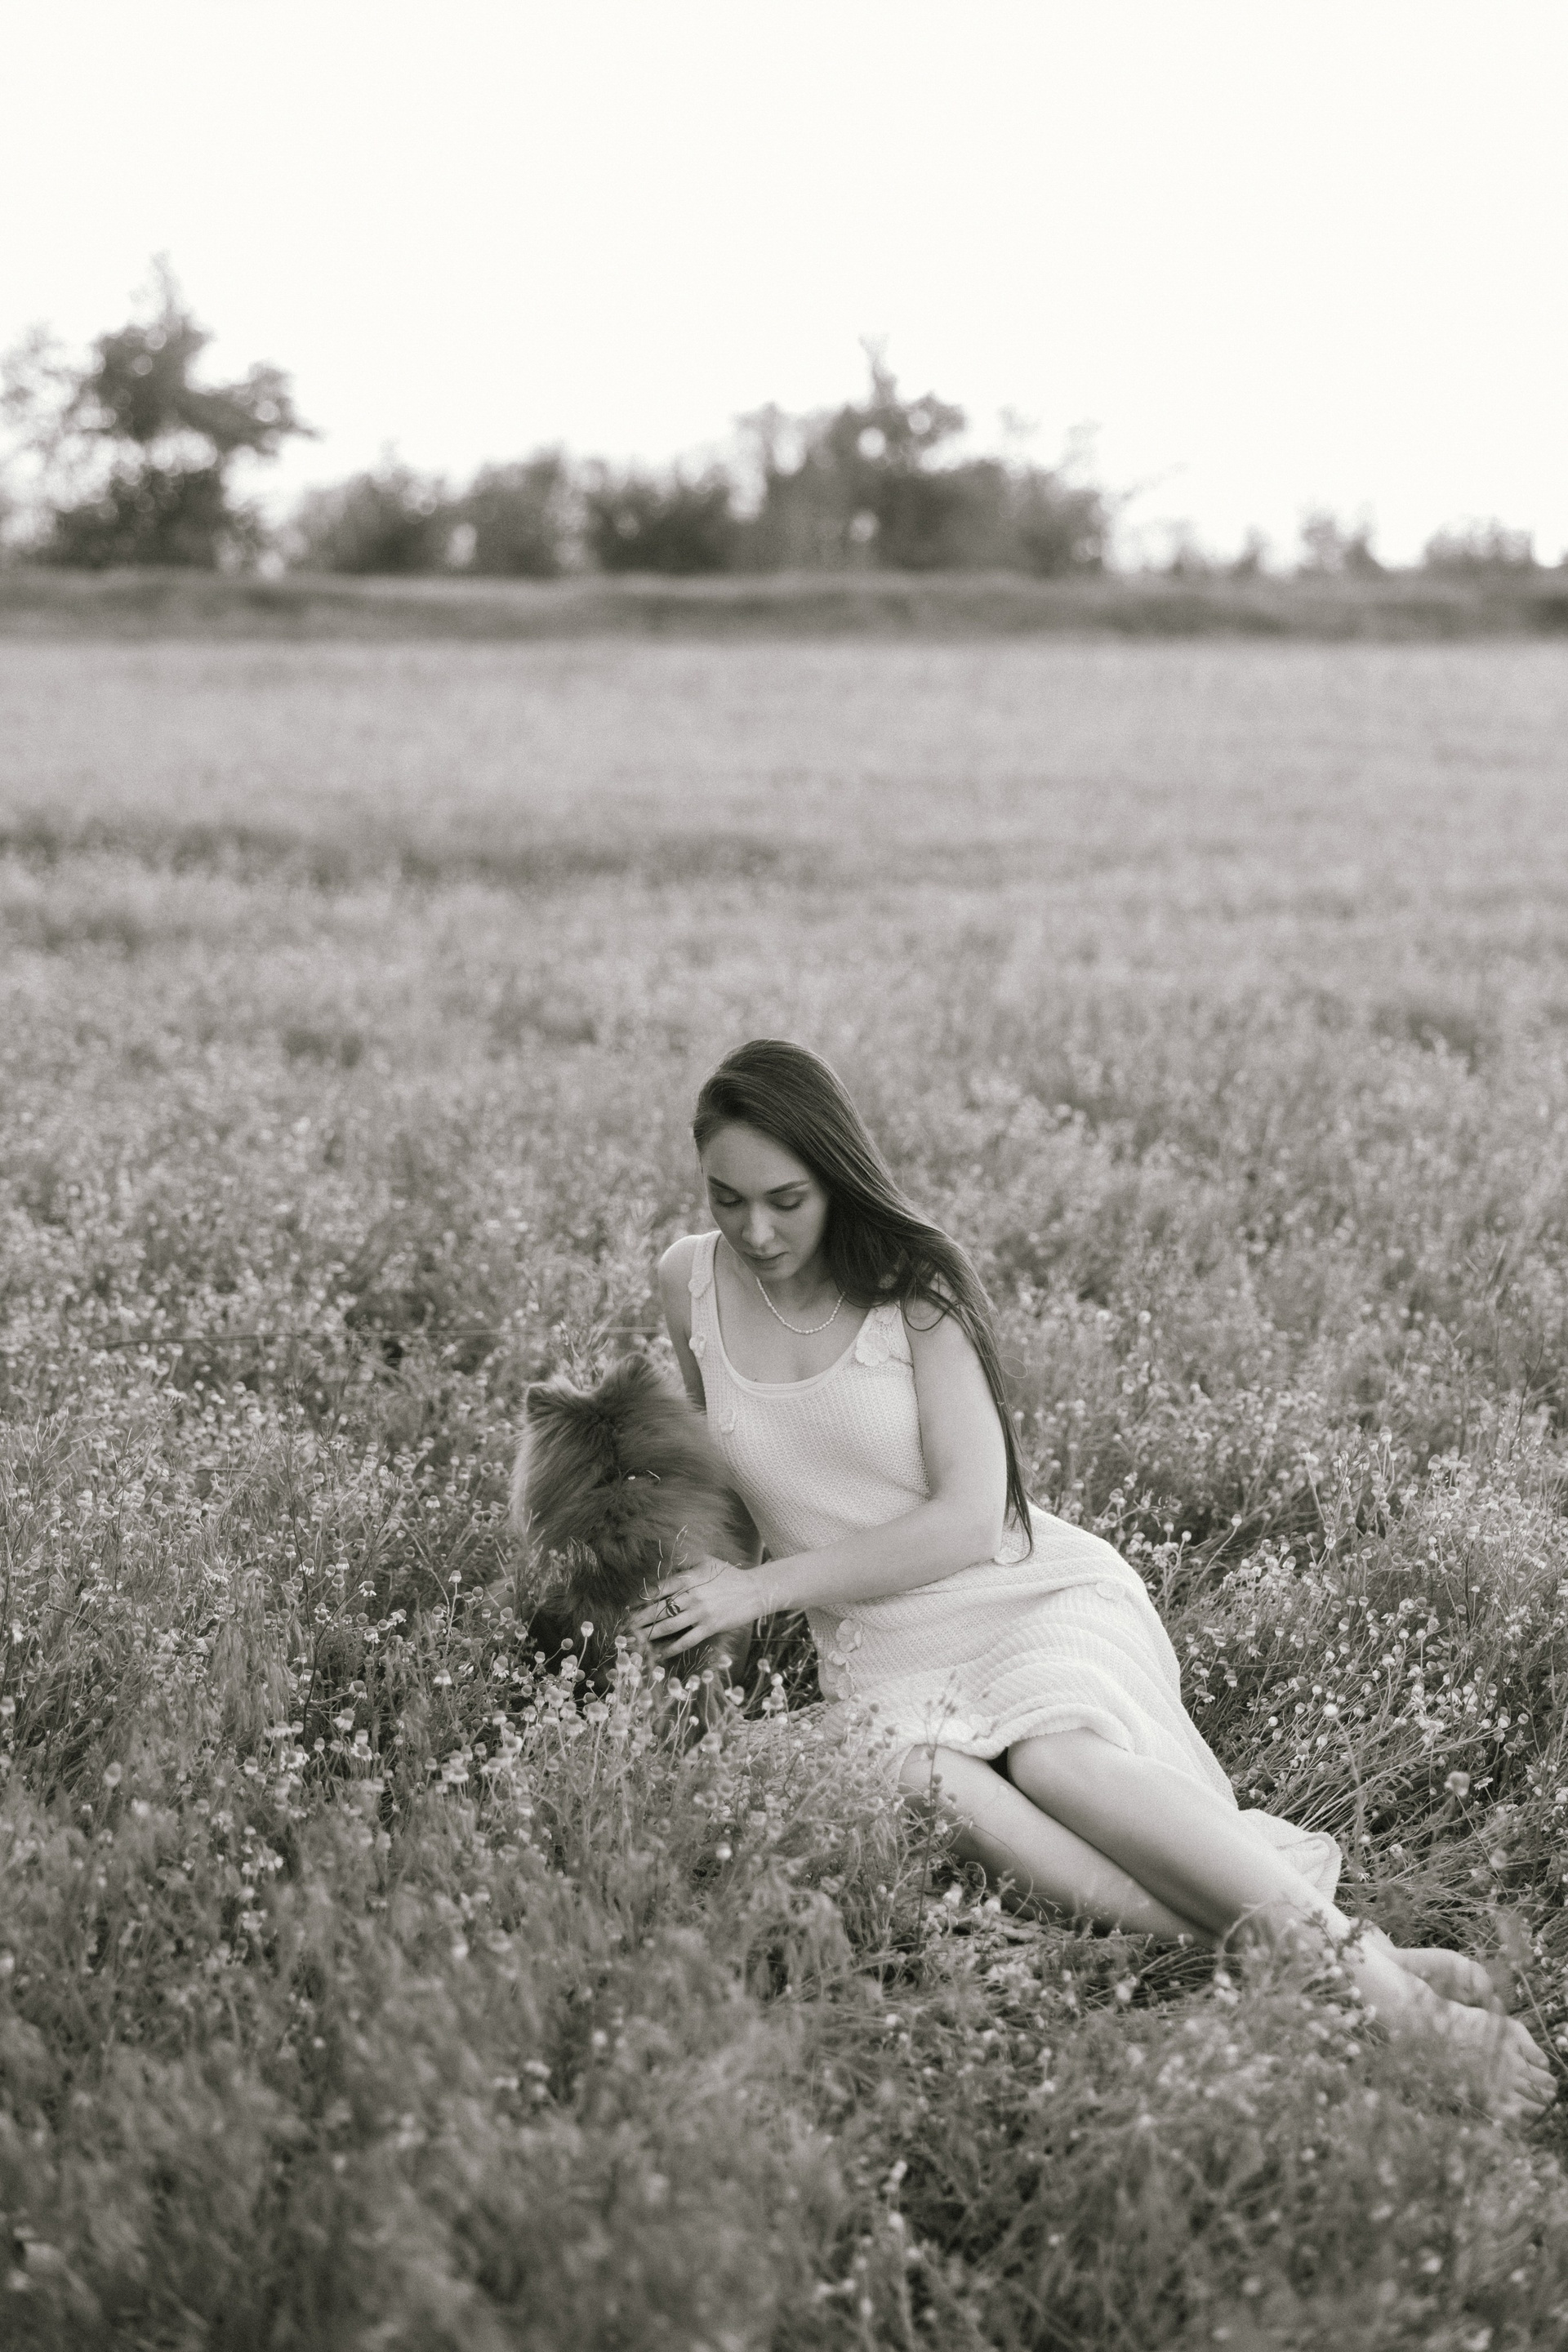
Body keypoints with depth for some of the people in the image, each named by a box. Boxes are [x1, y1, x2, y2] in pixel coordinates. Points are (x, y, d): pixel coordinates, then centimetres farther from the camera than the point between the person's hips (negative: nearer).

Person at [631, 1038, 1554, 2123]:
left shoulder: (912, 1282, -5)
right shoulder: (692, 1281, 5)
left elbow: (969, 1516, -12)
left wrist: (765, 1586, -15)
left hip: (1035, 1595, -2)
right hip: (882, 1655, 2)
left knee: (1053, 1752, -37)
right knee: (950, 1800, -34)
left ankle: (1375, 1974, -41)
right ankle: (1291, 1955, -43)